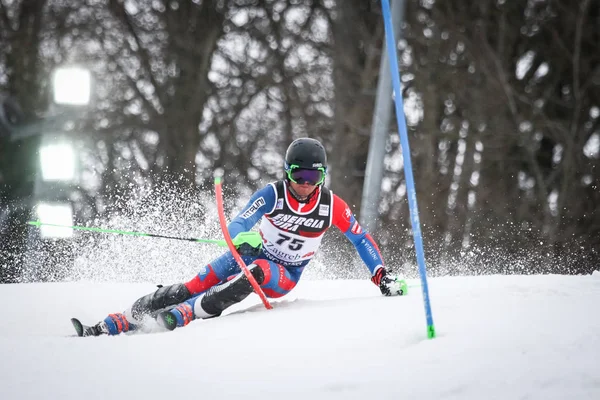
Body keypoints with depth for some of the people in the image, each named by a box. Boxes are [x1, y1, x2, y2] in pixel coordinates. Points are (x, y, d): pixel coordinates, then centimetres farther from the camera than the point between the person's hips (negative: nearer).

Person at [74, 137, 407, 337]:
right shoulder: (273, 194, -16)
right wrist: (244, 237, -49)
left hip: (284, 277, -1)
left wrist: (382, 277, -6)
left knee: (257, 272, -36)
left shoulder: (332, 205, -12)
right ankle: (111, 325, -15)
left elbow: (361, 239, 1)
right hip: (250, 253, 1)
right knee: (195, 286, -17)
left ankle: (179, 317, -44)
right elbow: (237, 225, -25)